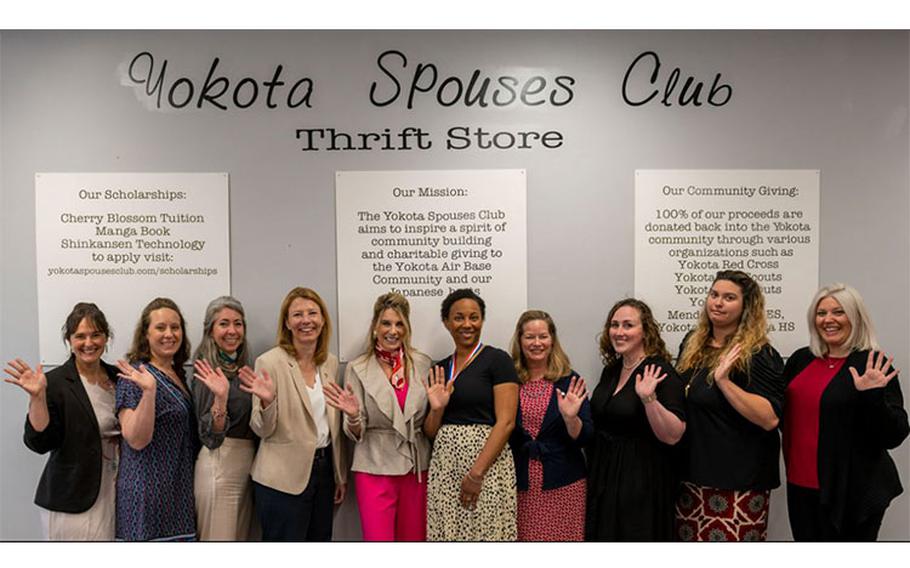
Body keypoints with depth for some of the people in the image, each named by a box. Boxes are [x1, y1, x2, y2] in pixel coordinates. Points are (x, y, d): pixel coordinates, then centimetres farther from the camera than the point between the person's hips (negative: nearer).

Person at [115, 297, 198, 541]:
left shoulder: (179, 374, 9)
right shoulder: (136, 376, -12)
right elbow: (136, 440, -19)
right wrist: (149, 391, -32)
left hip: (180, 490, 7)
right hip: (148, 491, -7)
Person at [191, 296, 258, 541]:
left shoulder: (242, 367, 8)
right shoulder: (210, 372, -14)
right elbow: (210, 435, -18)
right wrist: (220, 397, -33)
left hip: (245, 465, 8)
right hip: (220, 467, -8)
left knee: (240, 537, 17)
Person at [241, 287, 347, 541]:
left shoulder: (330, 362, 4)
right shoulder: (269, 362, -12)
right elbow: (262, 430, -10)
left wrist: (340, 475, 15)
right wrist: (266, 401, -30)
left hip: (323, 469, 6)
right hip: (283, 479, -5)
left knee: (321, 537, 15)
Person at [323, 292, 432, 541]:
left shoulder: (423, 364, 3)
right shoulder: (358, 368, -3)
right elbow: (356, 434, -2)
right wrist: (353, 416, -23)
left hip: (417, 468, 2)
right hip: (375, 469, -2)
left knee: (415, 538, 13)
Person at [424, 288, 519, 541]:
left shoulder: (497, 359, -4)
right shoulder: (440, 369, 12)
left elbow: (506, 422, -11)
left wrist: (477, 473, -16)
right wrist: (437, 409, -5)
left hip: (487, 464, -5)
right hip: (444, 466, 5)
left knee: (486, 531, -1)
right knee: (446, 533, 7)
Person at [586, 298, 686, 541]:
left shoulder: (660, 373, -15)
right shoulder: (611, 369, 6)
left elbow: (673, 436, -22)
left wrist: (649, 399, -33)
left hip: (642, 479, -7)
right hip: (603, 474, 7)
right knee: (603, 535, 16)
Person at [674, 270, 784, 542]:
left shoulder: (759, 354, -10)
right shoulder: (692, 343, 9)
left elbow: (770, 418, -21)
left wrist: (724, 381, -27)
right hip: (690, 473, 6)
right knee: (687, 538, 13)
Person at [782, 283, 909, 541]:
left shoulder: (871, 366, -10)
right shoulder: (801, 359, 6)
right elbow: (780, 413, 18)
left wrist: (873, 397, -28)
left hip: (849, 492, -5)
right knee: (805, 537, 16)